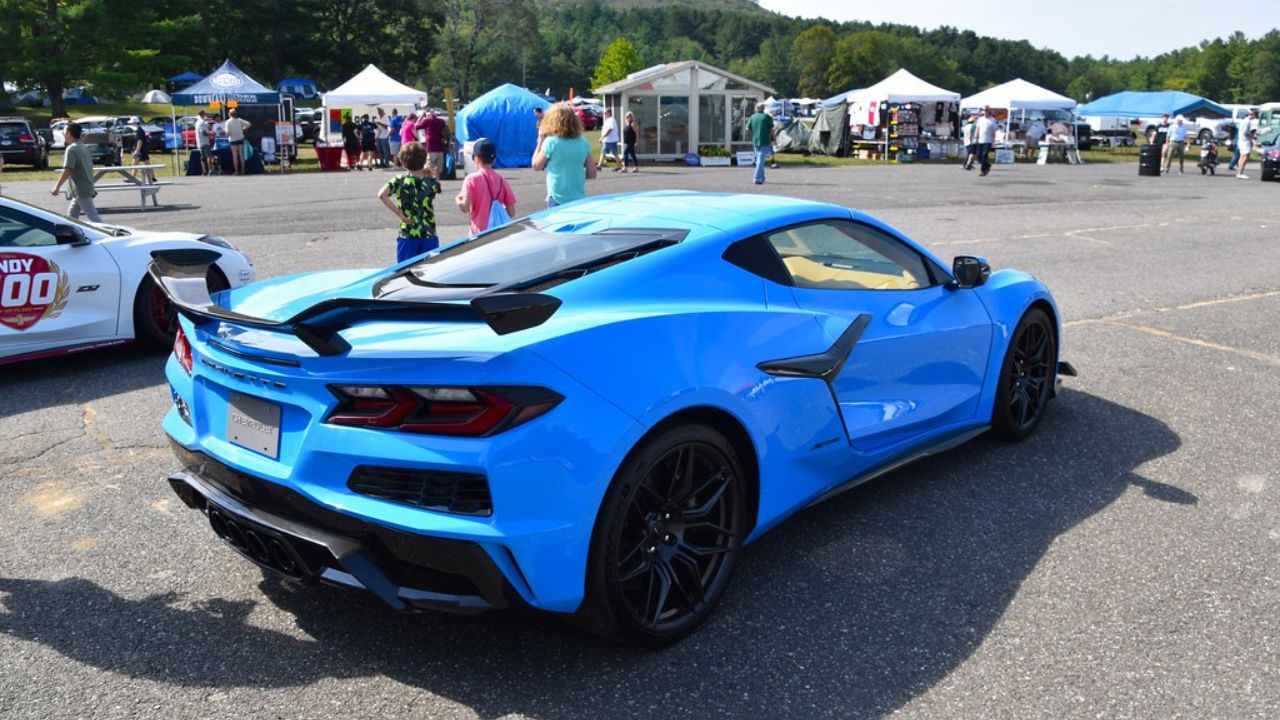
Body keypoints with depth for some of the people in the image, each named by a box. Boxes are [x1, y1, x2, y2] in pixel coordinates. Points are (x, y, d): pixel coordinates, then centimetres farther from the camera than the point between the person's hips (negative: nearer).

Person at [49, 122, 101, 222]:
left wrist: (57, 187, -17)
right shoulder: (83, 147, 12)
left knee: (93, 216, -10)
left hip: (81, 190, -10)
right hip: (87, 187, 10)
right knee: (72, 213, 20)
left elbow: (67, 171, -21)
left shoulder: (71, 149, -15)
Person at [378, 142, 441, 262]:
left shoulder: (399, 181, -4)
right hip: (429, 235, 1)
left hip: (407, 235, -1)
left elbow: (381, 194, -20)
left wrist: (399, 213, -16)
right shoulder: (431, 182, -1)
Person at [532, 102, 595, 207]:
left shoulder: (551, 142, -9)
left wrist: (540, 140, 9)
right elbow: (592, 174, 6)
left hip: (558, 200, -4)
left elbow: (536, 166, 4)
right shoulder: (583, 143, 3)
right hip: (579, 200, 4)